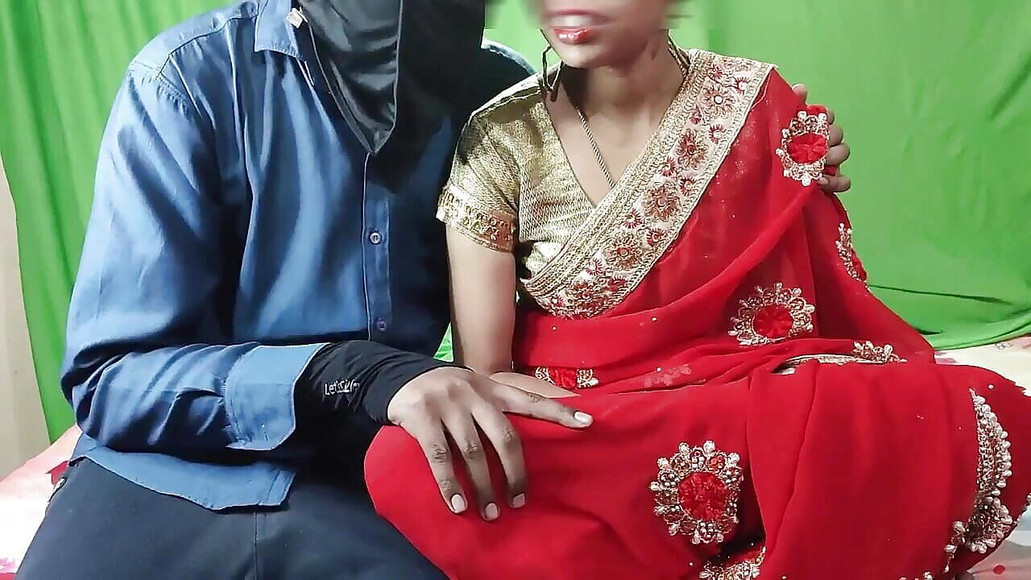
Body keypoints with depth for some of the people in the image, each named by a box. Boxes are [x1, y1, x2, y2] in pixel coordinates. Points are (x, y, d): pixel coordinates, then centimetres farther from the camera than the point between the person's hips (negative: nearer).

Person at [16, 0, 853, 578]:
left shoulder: (500, 95, 1)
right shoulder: (194, 75, -11)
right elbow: (112, 376, -13)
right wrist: (355, 374, -29)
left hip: (382, 478, 2)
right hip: (179, 468, -1)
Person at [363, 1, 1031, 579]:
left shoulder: (761, 105, -1)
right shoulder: (501, 138, -5)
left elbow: (833, 300, 5)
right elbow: (484, 370, -6)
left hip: (759, 413, 1)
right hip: (575, 431, 0)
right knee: (405, 465, -32)